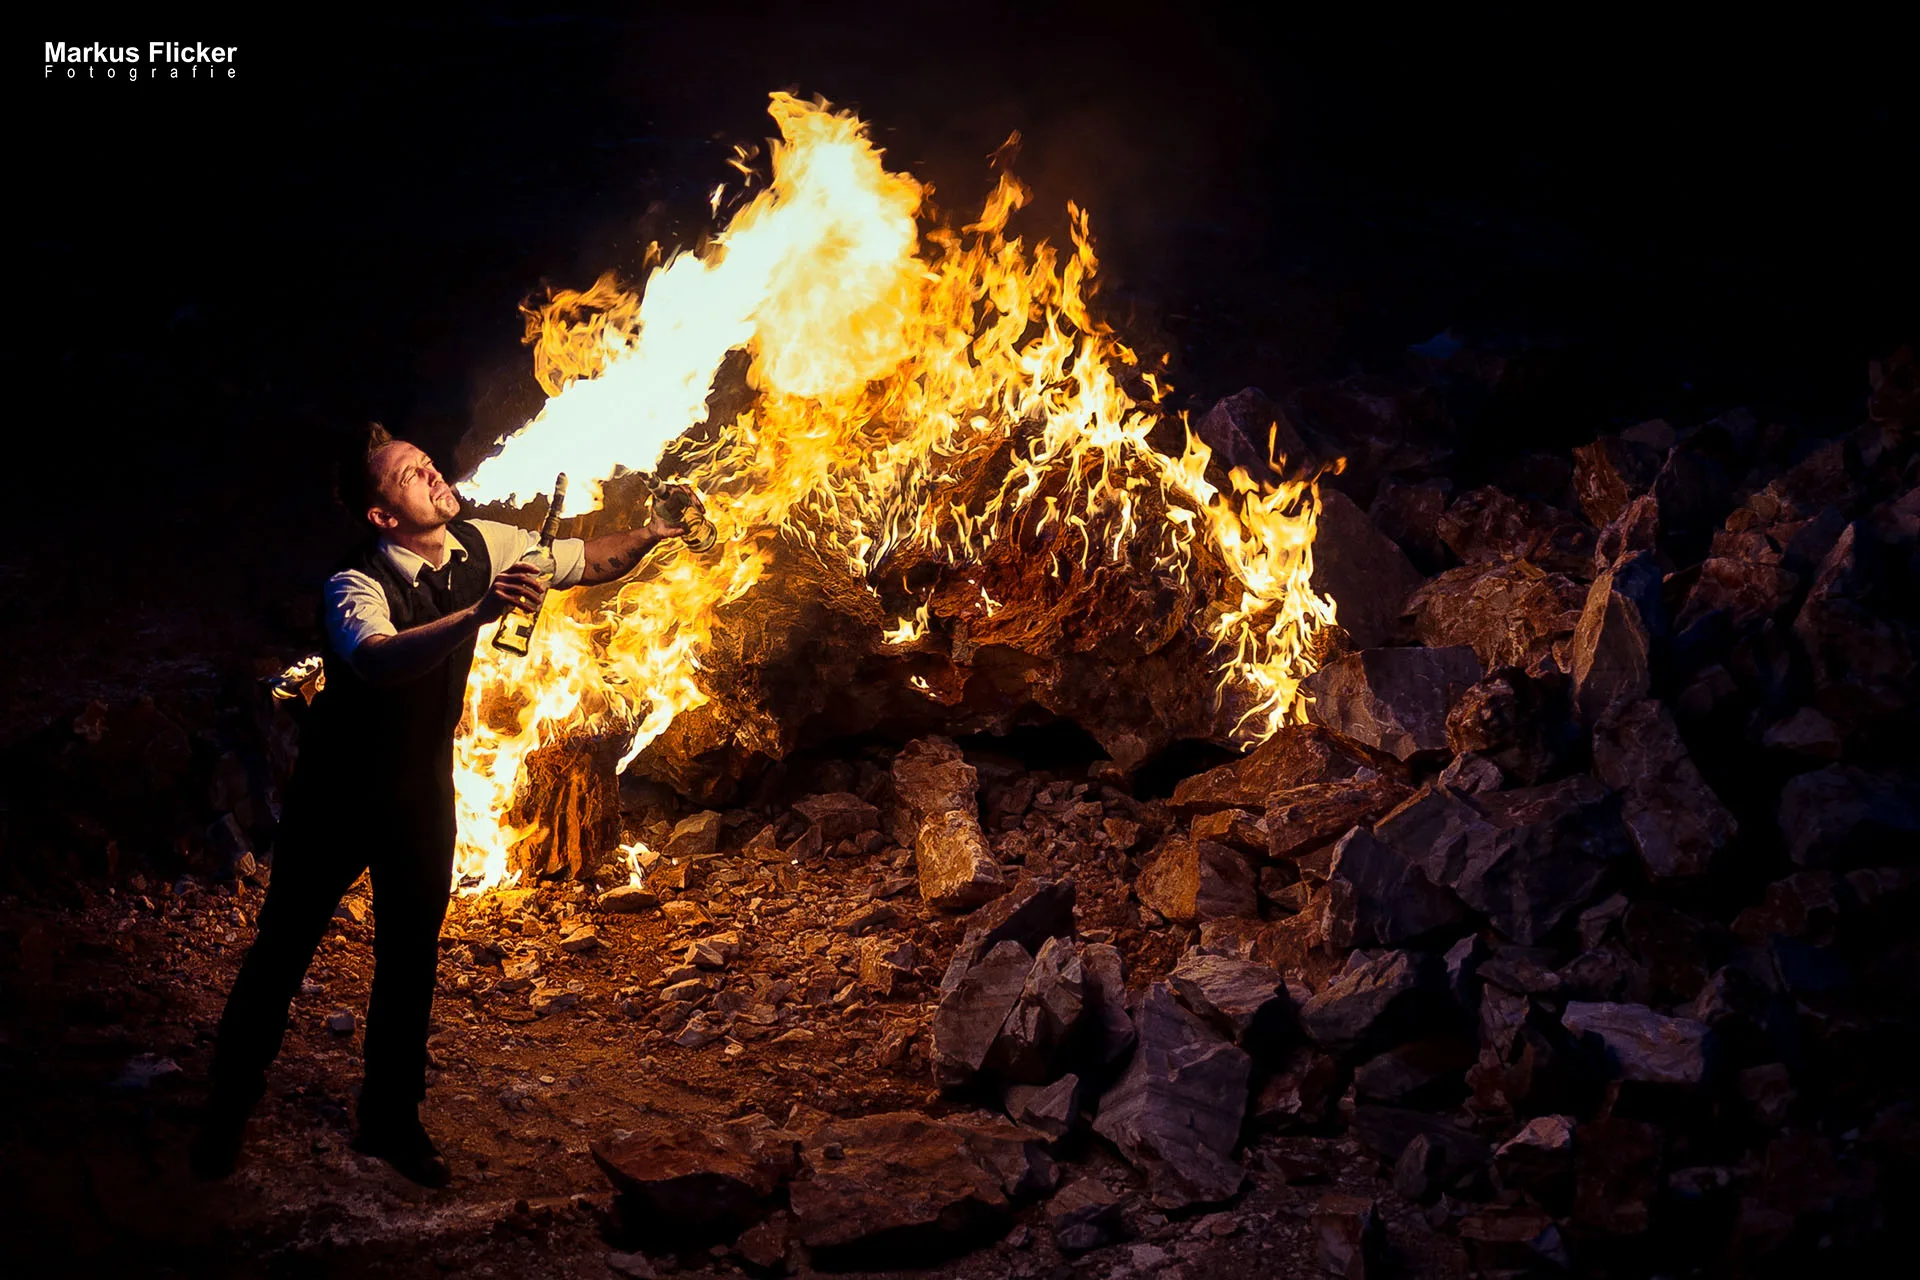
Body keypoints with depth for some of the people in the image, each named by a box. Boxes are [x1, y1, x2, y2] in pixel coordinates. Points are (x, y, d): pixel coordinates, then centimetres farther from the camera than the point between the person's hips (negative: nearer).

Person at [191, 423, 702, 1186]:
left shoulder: (481, 548, -10)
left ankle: (391, 1121, 26)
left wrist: (651, 536, -16)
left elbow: (588, 561, 2)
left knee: (412, 958, 10)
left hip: (423, 786, 5)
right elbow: (377, 659, -50)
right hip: (341, 789, -4)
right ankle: (228, 1109, 25)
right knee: (283, 946, 6)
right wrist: (478, 614, -62)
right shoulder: (357, 585, -28)